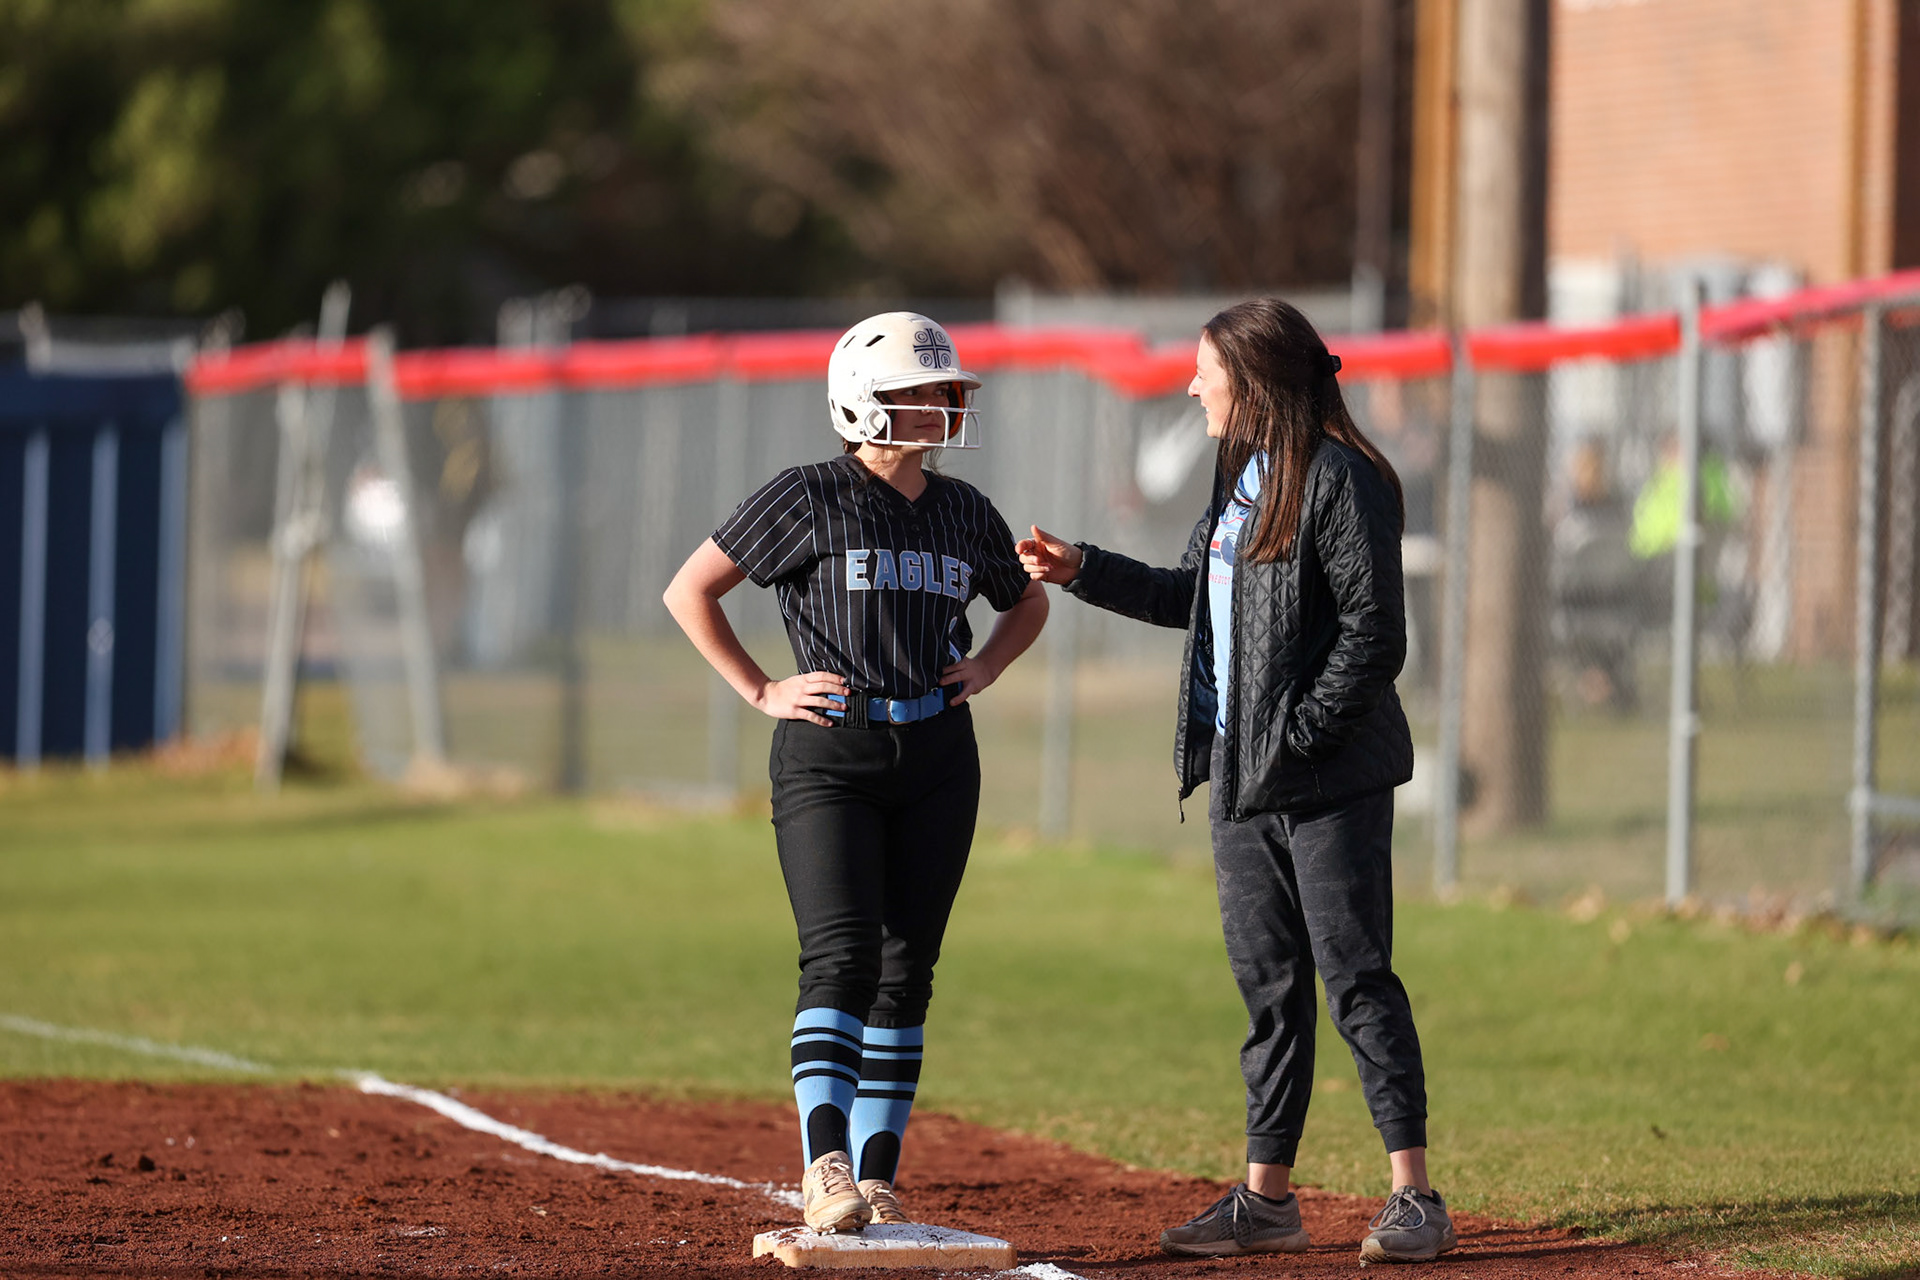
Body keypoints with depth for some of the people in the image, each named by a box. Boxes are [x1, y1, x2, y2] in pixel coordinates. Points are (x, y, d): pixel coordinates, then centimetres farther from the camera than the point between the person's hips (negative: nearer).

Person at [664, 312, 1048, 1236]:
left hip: (936, 759, 5)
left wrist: (983, 667, 11)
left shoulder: (964, 513, 11)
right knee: (843, 957, -18)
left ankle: (876, 1181, 10)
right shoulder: (809, 499, -4)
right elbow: (689, 590, -2)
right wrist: (761, 692, -6)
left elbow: (1027, 603, 29)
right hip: (828, 754, -5)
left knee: (906, 972, 5)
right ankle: (824, 1170, -25)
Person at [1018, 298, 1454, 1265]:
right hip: (1241, 782, 9)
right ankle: (1266, 1198, 17)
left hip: (1332, 777, -9)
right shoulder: (1240, 477, 15)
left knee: (1356, 979, -8)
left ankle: (1415, 1198, -5)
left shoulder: (1339, 480, -14)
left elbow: (1375, 634, -17)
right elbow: (1193, 598, 25)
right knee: (1267, 985, 12)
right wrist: (1083, 571, 17)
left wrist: (1297, 734, -19)